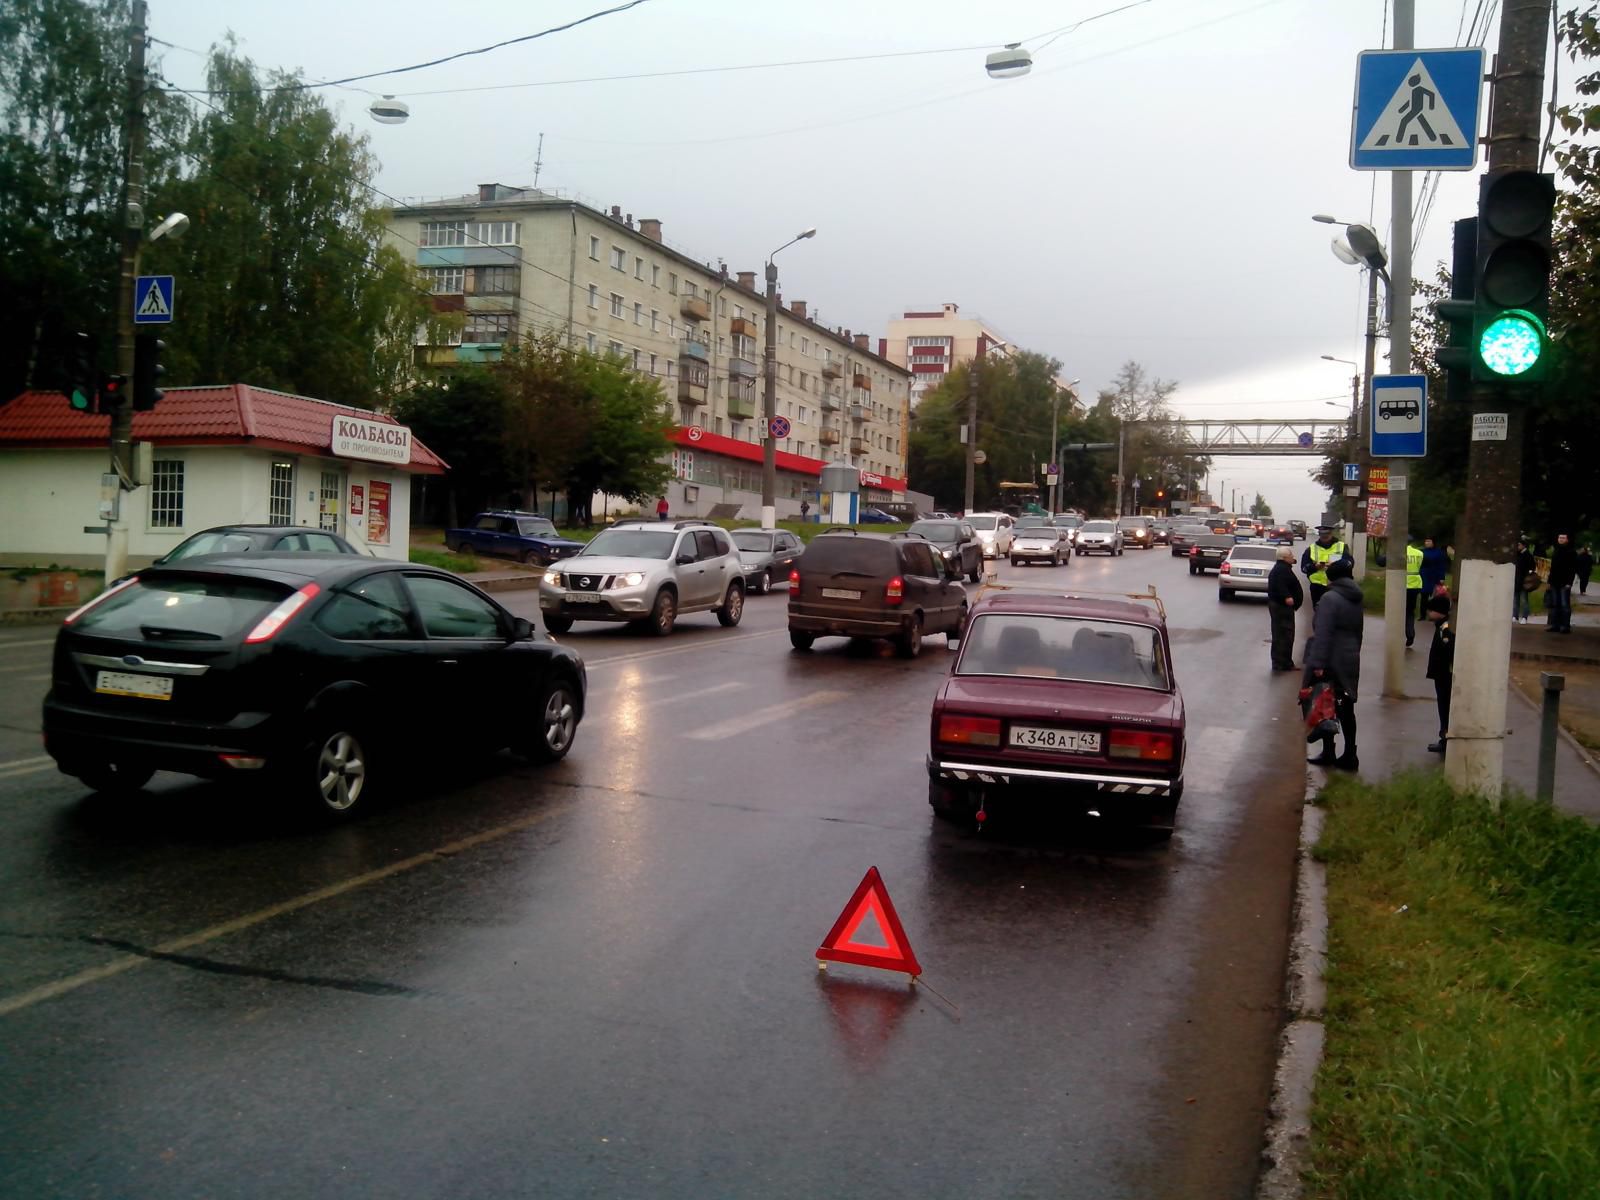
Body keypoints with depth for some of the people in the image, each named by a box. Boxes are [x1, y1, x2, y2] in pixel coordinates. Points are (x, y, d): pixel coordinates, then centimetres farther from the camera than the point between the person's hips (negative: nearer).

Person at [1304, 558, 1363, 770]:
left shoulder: (1330, 598, -15)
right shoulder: (1356, 600, 10)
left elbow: (1323, 634, -22)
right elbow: (1358, 632, 17)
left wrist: (1318, 663, -24)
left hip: (1330, 662, -7)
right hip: (1350, 660, 7)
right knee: (1346, 710, 11)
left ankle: (1328, 754, 7)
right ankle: (1349, 756, 14)